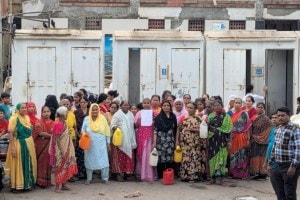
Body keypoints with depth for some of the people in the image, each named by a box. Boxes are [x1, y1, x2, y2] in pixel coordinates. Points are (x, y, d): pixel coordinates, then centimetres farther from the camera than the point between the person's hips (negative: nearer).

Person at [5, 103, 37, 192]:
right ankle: (17, 185, 7)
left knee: (28, 165, 13)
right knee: (18, 165, 0)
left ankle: (28, 183, 23)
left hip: (28, 144, 7)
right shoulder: (14, 118, -14)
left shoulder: (27, 117, 8)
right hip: (19, 145, -7)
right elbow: (10, 133, -19)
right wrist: (13, 147, -24)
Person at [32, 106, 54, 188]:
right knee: (41, 163, -4)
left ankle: (47, 181, 11)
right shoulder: (39, 122, -2)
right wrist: (51, 135, -9)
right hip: (41, 145, -4)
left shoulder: (52, 123, 12)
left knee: (48, 162, 4)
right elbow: (41, 133, -13)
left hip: (50, 145, 4)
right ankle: (41, 182, 1)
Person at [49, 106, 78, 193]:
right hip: (61, 149, -9)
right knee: (60, 167, -3)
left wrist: (68, 149, 15)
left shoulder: (64, 123, 8)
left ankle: (63, 184, 22)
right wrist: (62, 151, -22)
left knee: (66, 166, 12)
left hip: (66, 149, 9)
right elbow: (57, 139, -20)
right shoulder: (58, 124, -18)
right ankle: (57, 187, 4)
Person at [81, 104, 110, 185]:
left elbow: (107, 131, 4)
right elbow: (83, 130, 9)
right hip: (90, 144, 1)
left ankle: (105, 178, 6)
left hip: (101, 144, -1)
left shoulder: (103, 118, 0)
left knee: (103, 160, -4)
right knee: (89, 160, 5)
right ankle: (89, 179, 15)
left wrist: (108, 143, 5)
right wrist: (84, 134, -14)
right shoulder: (86, 119, 1)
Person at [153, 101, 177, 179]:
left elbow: (175, 129, 16)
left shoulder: (173, 116, 11)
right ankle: (160, 177, 2)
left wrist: (176, 141, 12)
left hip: (170, 140, 3)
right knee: (161, 158, -5)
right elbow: (155, 130, -5)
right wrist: (154, 142, -12)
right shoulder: (158, 117, 0)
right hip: (161, 140, -3)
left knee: (170, 158, 1)